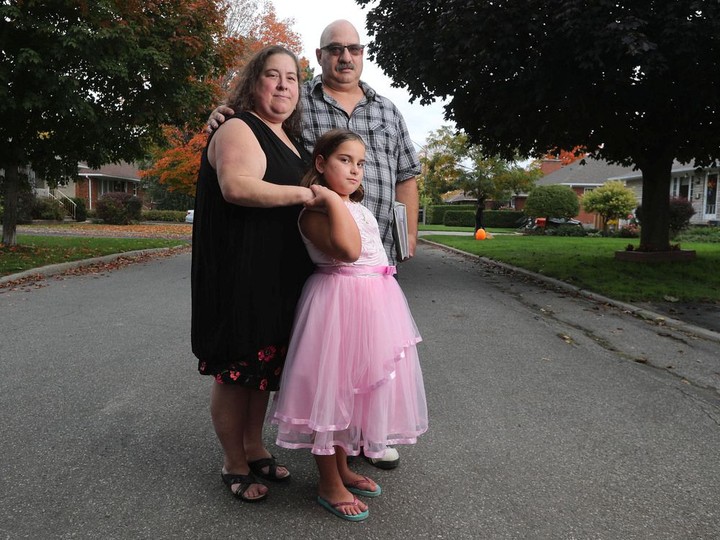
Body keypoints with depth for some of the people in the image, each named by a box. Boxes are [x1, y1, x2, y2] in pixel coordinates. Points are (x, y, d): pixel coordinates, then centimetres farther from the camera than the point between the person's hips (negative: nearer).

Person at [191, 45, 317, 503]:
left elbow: (311, 193, 33)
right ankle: (234, 465, 19)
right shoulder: (240, 131, -9)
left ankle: (255, 449, 32)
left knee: (265, 364, 16)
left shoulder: (289, 139, 19)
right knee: (238, 369, 2)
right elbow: (235, 186, -27)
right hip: (241, 274, -9)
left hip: (279, 277, 9)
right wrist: (302, 194, -24)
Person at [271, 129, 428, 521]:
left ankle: (342, 468, 33)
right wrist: (332, 199, -24)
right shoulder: (314, 211, -12)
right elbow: (348, 250, -28)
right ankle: (329, 484, 17)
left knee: (354, 388, 17)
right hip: (339, 303, -9)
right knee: (332, 389, 0)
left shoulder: (358, 207, 17)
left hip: (373, 302, 9)